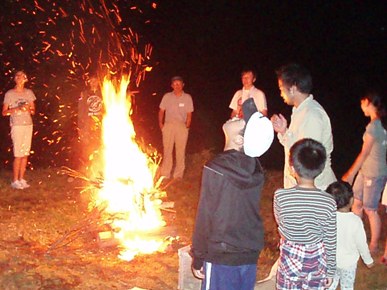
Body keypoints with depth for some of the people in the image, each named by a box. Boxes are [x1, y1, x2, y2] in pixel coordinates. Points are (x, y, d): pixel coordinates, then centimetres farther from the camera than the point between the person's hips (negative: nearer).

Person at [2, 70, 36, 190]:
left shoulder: (29, 93, 10)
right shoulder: (9, 94, 0)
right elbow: (4, 112, 0)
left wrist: (28, 109, -10)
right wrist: (17, 109, -14)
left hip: (28, 125, 4)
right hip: (17, 125, -4)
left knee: (25, 154, 2)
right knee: (18, 154, -8)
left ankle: (21, 179, 10)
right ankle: (15, 181, 1)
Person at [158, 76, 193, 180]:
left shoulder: (187, 97, -1)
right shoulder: (167, 96, 2)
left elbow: (189, 114, 0)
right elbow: (161, 111, 8)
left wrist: (186, 127, -5)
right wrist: (161, 123, -1)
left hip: (181, 126, -1)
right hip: (168, 125, 1)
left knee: (180, 151, 4)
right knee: (167, 150, 3)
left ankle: (178, 174, 13)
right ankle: (165, 173, 11)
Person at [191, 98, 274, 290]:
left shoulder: (215, 169, -20)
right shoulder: (255, 167, -6)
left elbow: (205, 218, -14)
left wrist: (197, 259, -7)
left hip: (222, 256, -6)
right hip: (251, 254, 6)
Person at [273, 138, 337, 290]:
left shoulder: (280, 196, -20)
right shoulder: (329, 202, -17)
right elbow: (331, 243, -9)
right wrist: (331, 271, 5)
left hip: (289, 260, -1)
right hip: (316, 262, 1)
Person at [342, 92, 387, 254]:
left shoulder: (373, 126, -20)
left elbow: (364, 153, -17)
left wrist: (350, 174, -10)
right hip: (365, 170, 8)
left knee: (370, 209, 3)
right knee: (356, 203, 15)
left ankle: (374, 246, 17)